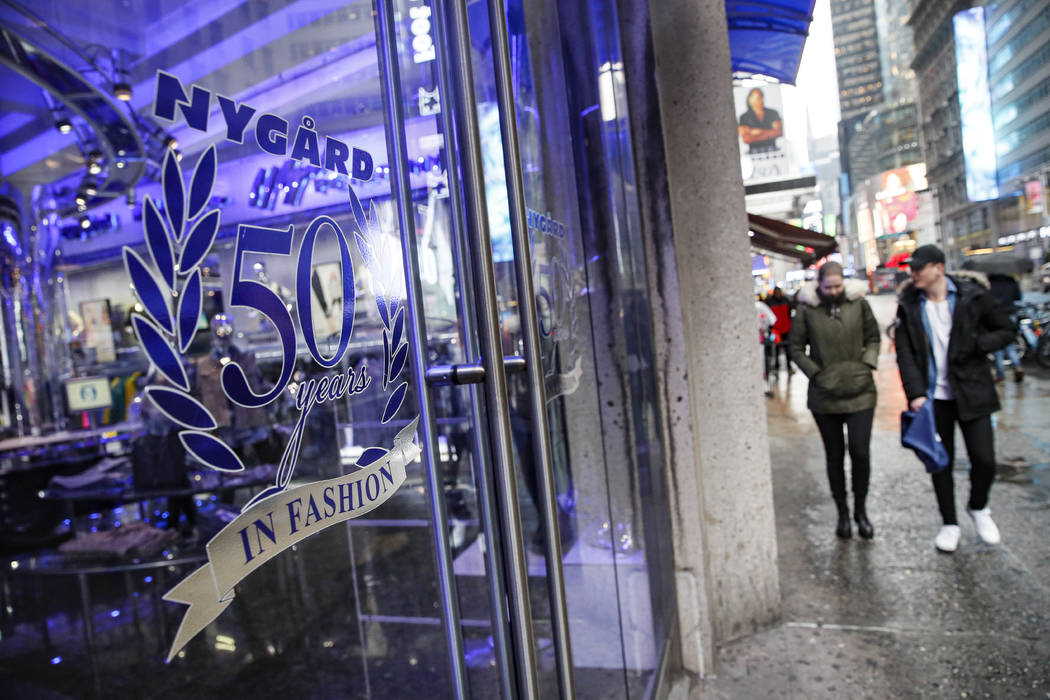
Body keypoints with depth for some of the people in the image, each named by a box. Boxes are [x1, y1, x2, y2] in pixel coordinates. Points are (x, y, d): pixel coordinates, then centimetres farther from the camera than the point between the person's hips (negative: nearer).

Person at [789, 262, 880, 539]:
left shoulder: (858, 303, -1)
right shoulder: (806, 309, -5)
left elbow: (873, 337, 10)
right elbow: (796, 349, 1)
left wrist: (867, 365, -5)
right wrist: (817, 374, -9)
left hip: (859, 391, 0)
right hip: (824, 395, 0)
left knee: (860, 452, -4)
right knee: (834, 456, 9)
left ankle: (860, 510, 19)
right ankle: (842, 513, 25)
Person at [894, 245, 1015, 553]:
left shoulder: (972, 296, -5)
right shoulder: (909, 304, -2)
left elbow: (1006, 331, 3)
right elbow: (905, 353, -5)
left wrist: (974, 345, -16)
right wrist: (916, 393, -14)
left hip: (971, 392, -1)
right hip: (932, 395, 1)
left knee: (984, 460, 0)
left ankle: (979, 507, 32)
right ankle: (950, 523, 26)